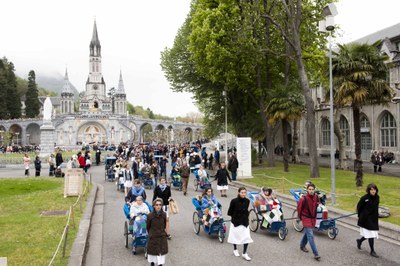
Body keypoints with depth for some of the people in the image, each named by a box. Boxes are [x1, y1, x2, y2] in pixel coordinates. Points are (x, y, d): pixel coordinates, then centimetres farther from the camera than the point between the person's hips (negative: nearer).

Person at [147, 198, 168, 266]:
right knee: (153, 251, 12)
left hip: (162, 237, 1)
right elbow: (147, 226, 0)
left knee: (162, 251, 6)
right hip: (153, 237, -1)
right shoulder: (150, 215, -17)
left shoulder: (164, 215, -10)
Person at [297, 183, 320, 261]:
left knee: (307, 233, 21)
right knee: (310, 235, -10)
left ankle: (302, 245, 44)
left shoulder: (317, 197, -6)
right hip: (306, 218, -6)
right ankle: (316, 254, -8)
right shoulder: (303, 198, -21)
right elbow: (299, 208, -6)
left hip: (313, 218, 6)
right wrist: (300, 217, 6)